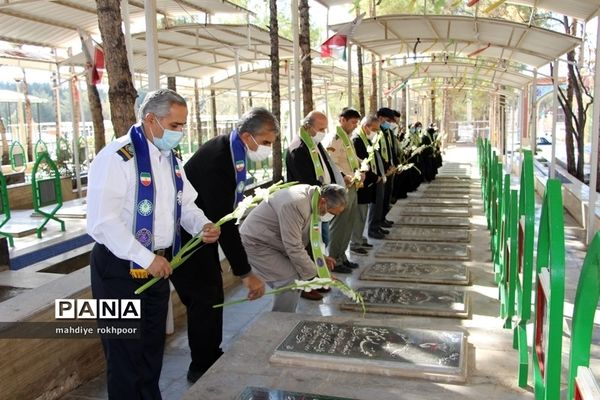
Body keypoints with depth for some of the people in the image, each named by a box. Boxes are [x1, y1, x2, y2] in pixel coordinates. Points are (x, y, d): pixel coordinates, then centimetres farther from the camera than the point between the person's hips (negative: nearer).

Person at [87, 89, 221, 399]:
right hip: (120, 268, -7)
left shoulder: (170, 159, 6)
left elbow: (185, 204, 13)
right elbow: (102, 221, -25)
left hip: (158, 265, 8)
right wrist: (146, 258, -24)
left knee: (153, 347, 21)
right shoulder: (117, 158, -20)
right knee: (126, 354, 8)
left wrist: (202, 225, -8)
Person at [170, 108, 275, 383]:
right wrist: (245, 273, -32)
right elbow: (224, 222, -34)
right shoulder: (217, 160, -32)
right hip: (185, 237, -9)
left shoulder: (232, 150, -2)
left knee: (211, 297, 15)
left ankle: (211, 359, 28)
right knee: (205, 298, -2)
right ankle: (202, 368, 15)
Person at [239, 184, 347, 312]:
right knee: (291, 281, -15)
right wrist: (315, 273, -19)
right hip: (255, 243, -9)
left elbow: (309, 231, 12)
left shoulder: (313, 195, -4)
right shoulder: (295, 204, -34)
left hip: (274, 241, 9)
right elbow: (294, 248, -29)